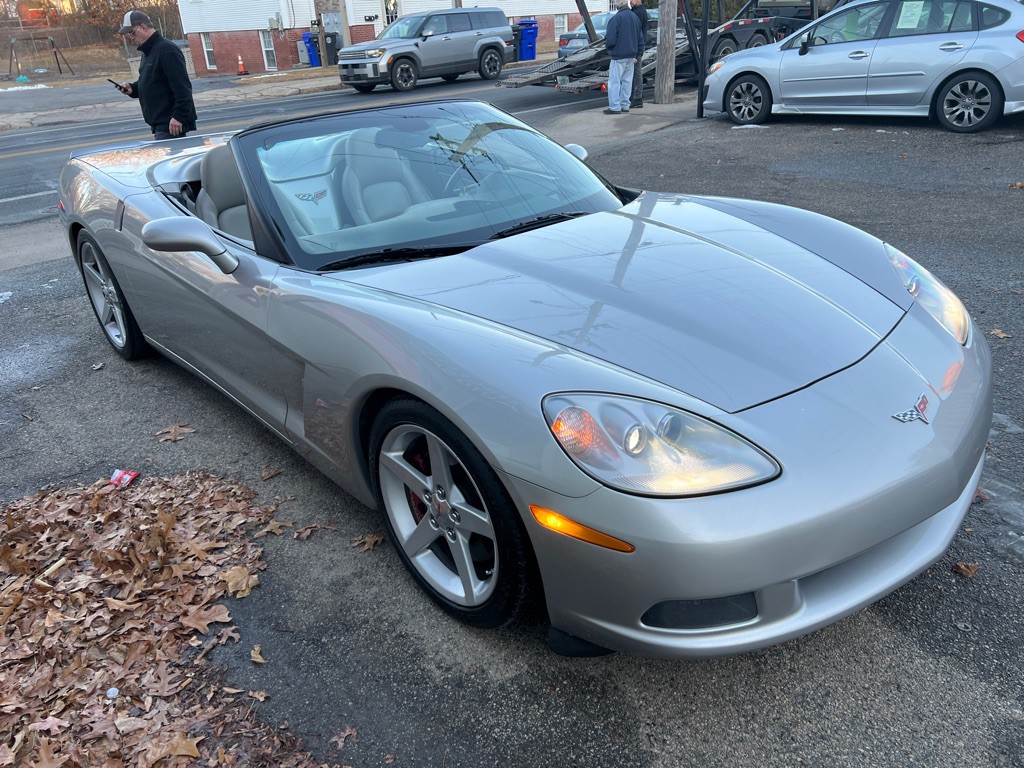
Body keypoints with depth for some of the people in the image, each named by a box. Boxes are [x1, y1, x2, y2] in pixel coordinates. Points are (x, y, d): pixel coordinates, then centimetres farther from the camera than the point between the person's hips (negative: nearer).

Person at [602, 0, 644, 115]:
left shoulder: (616, 19, -16)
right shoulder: (635, 17, 10)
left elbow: (610, 40, -19)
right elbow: (640, 39, 14)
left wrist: (607, 47, 3)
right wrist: (636, 55, 21)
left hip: (618, 56, -7)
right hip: (631, 56, 8)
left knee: (614, 82, -3)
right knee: (627, 81, 13)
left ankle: (615, 107, -5)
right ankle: (625, 105, 17)